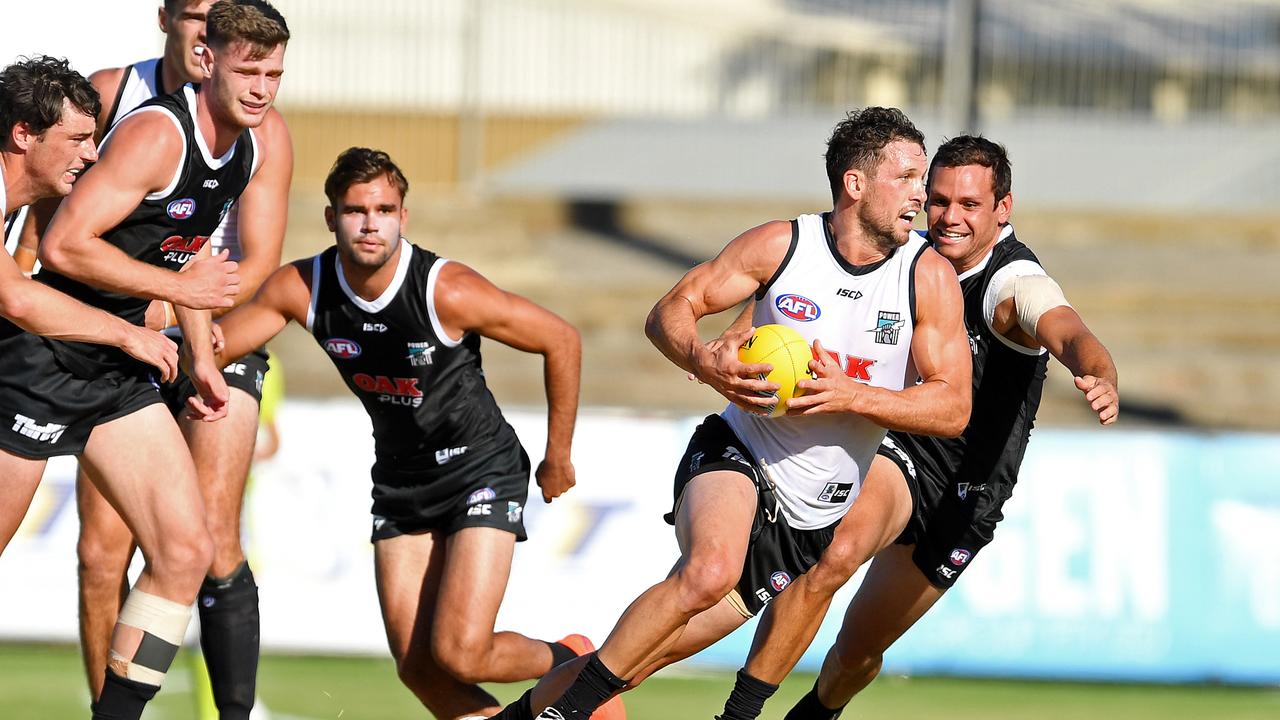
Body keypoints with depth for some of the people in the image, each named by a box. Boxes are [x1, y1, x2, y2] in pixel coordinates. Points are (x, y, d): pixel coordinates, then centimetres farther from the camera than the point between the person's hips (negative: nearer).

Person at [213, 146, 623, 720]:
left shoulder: (447, 292, -25)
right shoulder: (299, 289, -13)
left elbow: (561, 340, -13)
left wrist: (558, 457, -4)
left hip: (482, 473, -5)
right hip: (399, 484, 5)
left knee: (459, 655, -15)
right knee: (418, 668, -2)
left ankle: (571, 666, 14)